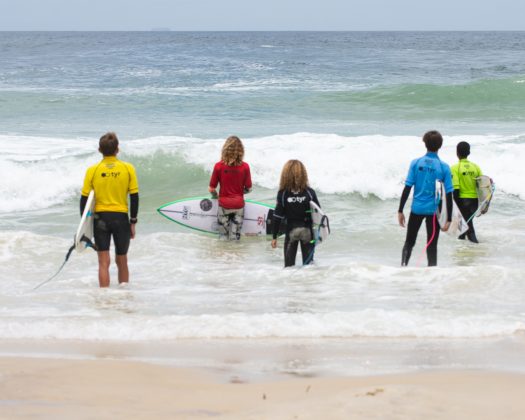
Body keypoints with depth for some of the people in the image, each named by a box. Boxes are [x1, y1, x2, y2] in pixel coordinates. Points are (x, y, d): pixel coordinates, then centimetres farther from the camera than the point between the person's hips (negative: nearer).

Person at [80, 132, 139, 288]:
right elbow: (134, 197, -1)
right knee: (122, 261, 16)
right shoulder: (128, 168, -2)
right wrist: (133, 222, 7)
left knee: (103, 262, -1)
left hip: (100, 218, -1)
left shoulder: (92, 170, -3)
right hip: (121, 218, 1)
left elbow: (84, 198, -1)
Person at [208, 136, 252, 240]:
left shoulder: (219, 166, -11)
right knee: (235, 238, 8)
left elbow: (211, 189, -7)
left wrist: (215, 195, 15)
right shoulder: (245, 167, -9)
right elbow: (248, 188, -2)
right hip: (238, 205, 1)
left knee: (223, 237, 10)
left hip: (224, 205, -1)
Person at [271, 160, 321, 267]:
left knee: (289, 262, 7)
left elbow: (278, 217, -8)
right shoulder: (309, 193, -9)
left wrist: (274, 236, -1)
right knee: (308, 261, 9)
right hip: (308, 231, 0)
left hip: (291, 231, 0)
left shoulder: (283, 194, -10)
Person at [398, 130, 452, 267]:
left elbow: (407, 188, -5)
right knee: (432, 245, 8)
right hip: (434, 210, -1)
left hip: (417, 209, 1)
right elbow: (448, 194, -6)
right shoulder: (444, 167, -5)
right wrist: (448, 219, -3)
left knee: (409, 242, 15)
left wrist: (400, 211, 0)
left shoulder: (416, 163, -4)